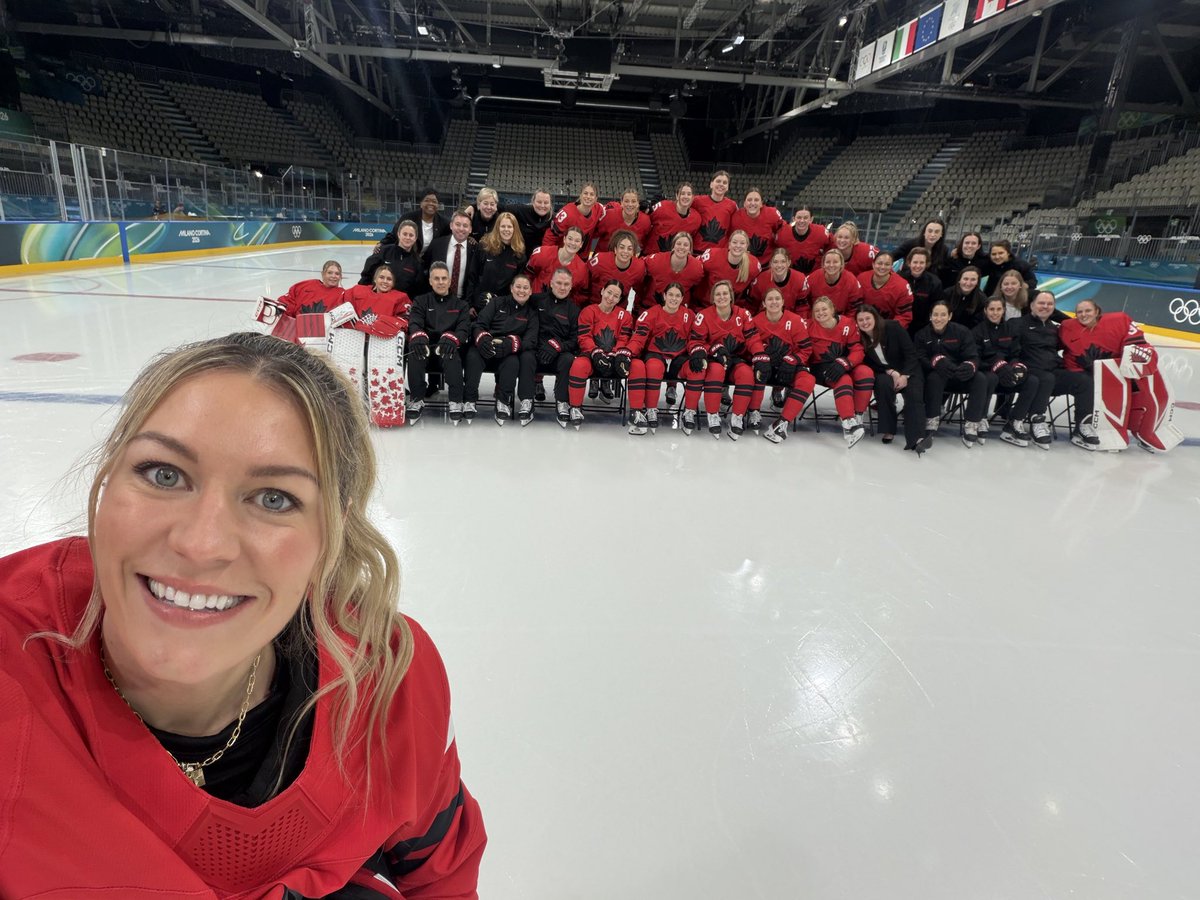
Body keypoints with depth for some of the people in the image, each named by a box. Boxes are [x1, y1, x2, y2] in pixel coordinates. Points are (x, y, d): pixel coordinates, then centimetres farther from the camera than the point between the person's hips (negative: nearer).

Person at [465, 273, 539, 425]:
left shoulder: (532, 312, 12)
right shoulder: (497, 302, 12)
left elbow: (531, 340, -2)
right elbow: (479, 324, 2)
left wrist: (509, 344, -23)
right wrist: (482, 339, -24)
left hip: (509, 353, 0)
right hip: (485, 348, 0)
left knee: (513, 362, -36)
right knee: (473, 355, -34)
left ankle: (503, 402, -22)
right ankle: (469, 401, -25)